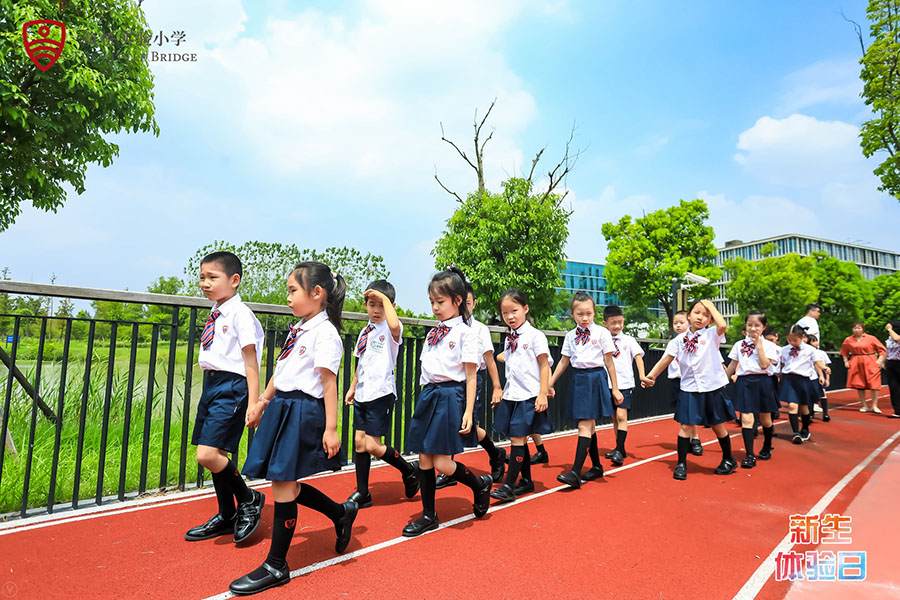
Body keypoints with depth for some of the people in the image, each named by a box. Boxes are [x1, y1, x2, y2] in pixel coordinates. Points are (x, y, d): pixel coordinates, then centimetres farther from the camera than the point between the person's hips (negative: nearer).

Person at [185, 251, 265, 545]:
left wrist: (253, 403, -16)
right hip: (211, 385, 9)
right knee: (216, 456, 14)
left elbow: (250, 361, -14)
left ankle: (248, 499, 9)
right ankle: (226, 516, 31)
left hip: (231, 387, -9)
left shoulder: (240, 313, -11)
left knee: (207, 455, -15)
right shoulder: (214, 314, 13)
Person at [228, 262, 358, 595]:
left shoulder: (325, 332, -13)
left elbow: (329, 382, -17)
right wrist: (262, 404, 22)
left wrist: (331, 429, -17)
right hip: (282, 409, 9)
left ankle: (276, 567, 18)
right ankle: (342, 513, 35)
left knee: (284, 485, 0)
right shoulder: (298, 329, 14)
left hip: (304, 412, -9)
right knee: (286, 484, 14)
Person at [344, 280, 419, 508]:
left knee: (372, 445, -7)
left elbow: (394, 324, -37)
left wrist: (385, 298, -26)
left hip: (381, 394, -7)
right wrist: (352, 388, 21)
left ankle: (410, 472, 16)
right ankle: (362, 493, 20)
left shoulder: (391, 330, -10)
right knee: (359, 442, 8)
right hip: (362, 395, 7)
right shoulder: (364, 332, 12)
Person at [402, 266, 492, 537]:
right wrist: (426, 397, 10)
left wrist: (468, 413, -13)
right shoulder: (433, 333, 12)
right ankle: (428, 515, 23)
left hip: (451, 396, -7)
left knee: (442, 463, -6)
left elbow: (471, 377, -8)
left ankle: (480, 484, 23)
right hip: (428, 395, 7)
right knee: (424, 458, 8)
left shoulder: (464, 333, -7)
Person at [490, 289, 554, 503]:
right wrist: (502, 393, 14)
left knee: (517, 439, -6)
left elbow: (544, 366, -8)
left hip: (528, 397, -6)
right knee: (518, 439, 11)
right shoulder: (509, 339, 12)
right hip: (511, 396, 7)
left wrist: (543, 394, -14)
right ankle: (526, 481, 24)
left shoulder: (535, 335, -7)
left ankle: (509, 486, -1)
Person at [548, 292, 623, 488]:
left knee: (584, 425, -10)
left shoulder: (601, 332, -3)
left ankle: (575, 472, -12)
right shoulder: (570, 336, 8)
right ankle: (596, 467, 25)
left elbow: (609, 362, -2)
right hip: (578, 379, 5)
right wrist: (550, 384, 9)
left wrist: (615, 389, 0)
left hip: (596, 379, -5)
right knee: (589, 426, 12)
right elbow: (564, 361, 12)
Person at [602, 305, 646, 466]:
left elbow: (638, 357, -2)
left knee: (621, 415, -13)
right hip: (608, 384, 3)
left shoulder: (629, 340, 1)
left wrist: (642, 376, -14)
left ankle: (619, 451, -11)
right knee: (614, 417, 11)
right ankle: (619, 448, 24)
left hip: (624, 383, -2)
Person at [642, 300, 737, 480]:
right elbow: (666, 359, 7)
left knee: (717, 425, 12)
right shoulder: (680, 339, 3)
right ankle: (681, 464, 9)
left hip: (713, 388, -1)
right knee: (685, 426, -1)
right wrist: (650, 376, 2)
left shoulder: (712, 334, -3)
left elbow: (723, 325, -26)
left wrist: (711, 306, -14)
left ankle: (728, 460, 34)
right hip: (689, 389, 1)